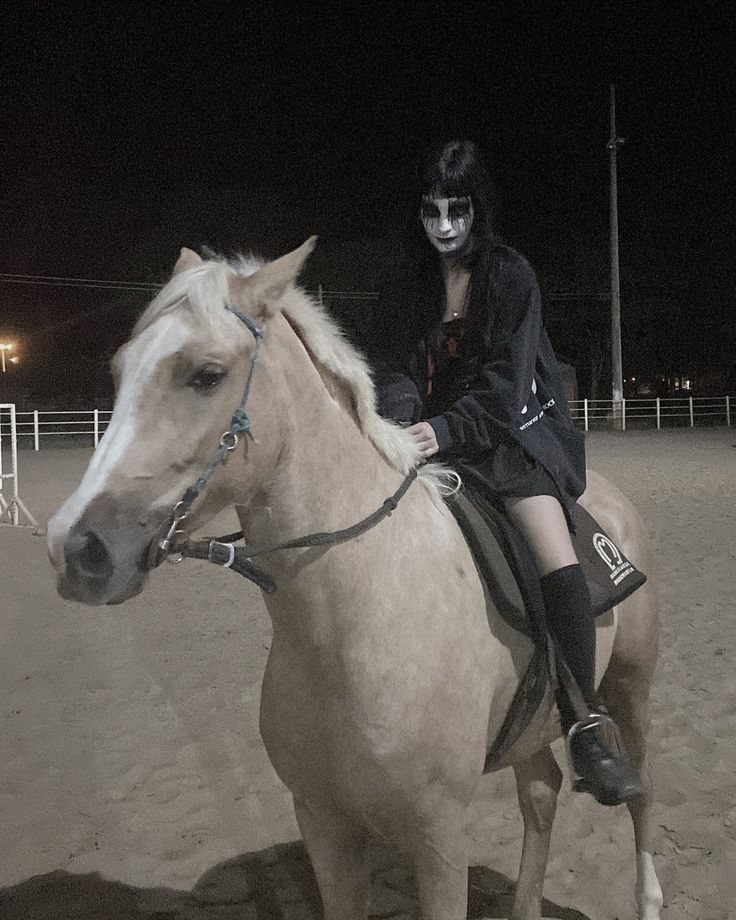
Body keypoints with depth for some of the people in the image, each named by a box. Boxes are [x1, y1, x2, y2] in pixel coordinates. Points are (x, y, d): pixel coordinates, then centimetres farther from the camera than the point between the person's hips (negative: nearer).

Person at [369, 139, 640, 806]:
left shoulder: (512, 276, -3)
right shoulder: (409, 282, 9)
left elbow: (505, 381, -12)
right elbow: (389, 367, 3)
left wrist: (447, 429, -27)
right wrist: (400, 418, -20)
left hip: (508, 432, -4)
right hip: (430, 434, 4)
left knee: (560, 561, -24)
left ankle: (584, 732, -16)